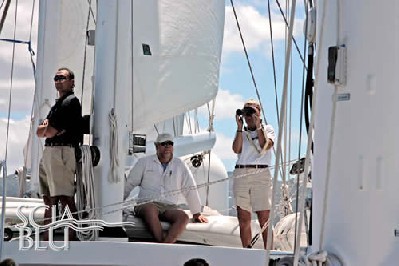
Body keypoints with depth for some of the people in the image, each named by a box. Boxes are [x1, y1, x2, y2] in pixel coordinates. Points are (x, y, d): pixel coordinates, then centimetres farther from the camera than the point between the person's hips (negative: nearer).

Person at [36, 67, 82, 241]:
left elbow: (50, 132, -11)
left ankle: (72, 237, -20)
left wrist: (46, 129, 9)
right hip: (49, 151, 10)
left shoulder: (71, 101, -4)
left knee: (64, 197, -16)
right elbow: (39, 132, 23)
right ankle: (46, 240, 12)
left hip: (62, 150, -10)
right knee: (49, 199, 9)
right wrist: (46, 125, 2)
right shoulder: (57, 104, 26)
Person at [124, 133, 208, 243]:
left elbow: (190, 189, 18)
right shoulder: (144, 162, 11)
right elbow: (129, 184, 15)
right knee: (151, 209, -39)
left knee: (183, 217, -32)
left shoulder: (180, 165, 15)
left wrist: (197, 213, 18)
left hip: (169, 207, 2)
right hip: (146, 204, -2)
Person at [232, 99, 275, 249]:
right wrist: (240, 127, 2)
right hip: (240, 174, 3)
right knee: (243, 218, 1)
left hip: (260, 173, -3)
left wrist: (257, 126, -4)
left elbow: (265, 145, -6)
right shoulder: (242, 132, 21)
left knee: (264, 218, -10)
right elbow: (236, 149, 3)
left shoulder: (267, 129, 14)